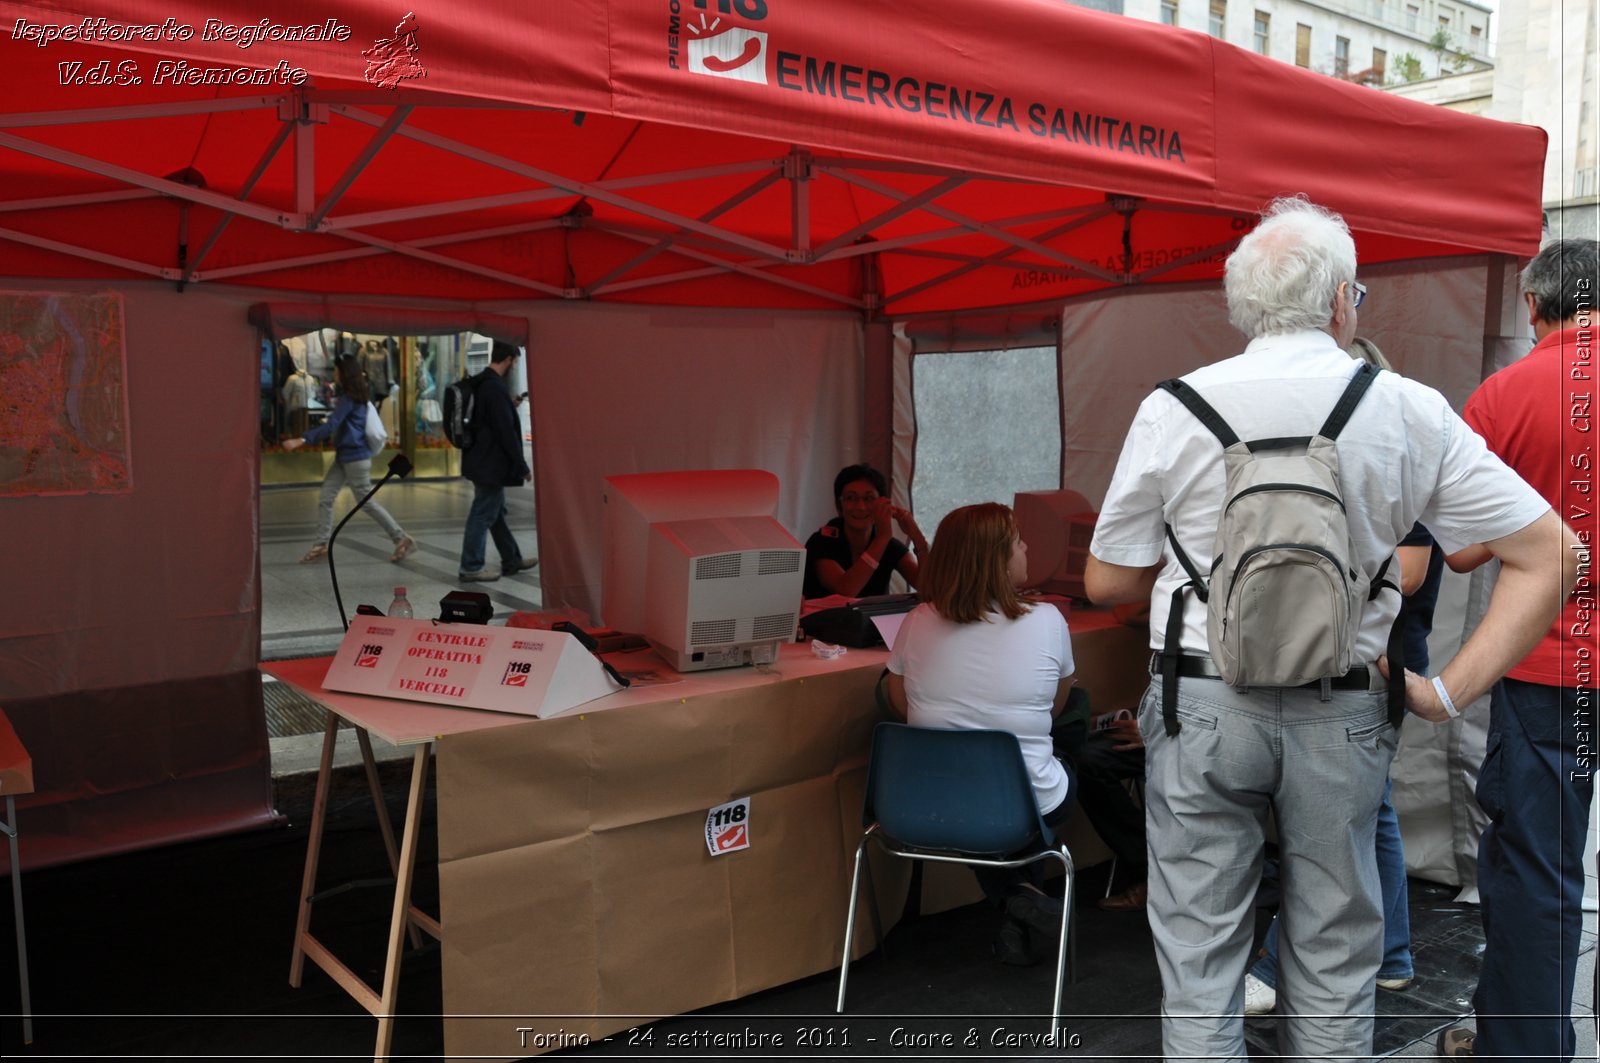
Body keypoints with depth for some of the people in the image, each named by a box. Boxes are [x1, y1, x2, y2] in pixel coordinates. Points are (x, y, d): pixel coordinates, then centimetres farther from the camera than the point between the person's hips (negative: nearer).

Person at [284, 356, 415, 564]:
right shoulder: (353, 396, 13)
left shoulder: (349, 398, -17)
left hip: (356, 457, -10)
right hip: (344, 456, 10)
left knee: (368, 503, -3)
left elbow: (330, 426, -26)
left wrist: (301, 440, -32)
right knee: (325, 500, 6)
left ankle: (402, 539, 4)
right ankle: (321, 545, 10)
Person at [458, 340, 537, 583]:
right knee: (483, 515, -1)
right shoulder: (496, 388, -21)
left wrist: (511, 407, 27)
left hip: (481, 460, 10)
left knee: (496, 511, 17)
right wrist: (523, 466, -16)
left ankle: (512, 560, 29)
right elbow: (506, 431, -21)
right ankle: (471, 567, 6)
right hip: (491, 463, -10)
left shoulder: (479, 383, 9)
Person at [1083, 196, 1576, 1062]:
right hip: (1343, 713, 1)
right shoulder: (1410, 410, -2)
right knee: (1333, 957, 17)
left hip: (1204, 705, -1)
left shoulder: (1173, 409, -6)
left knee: (1199, 953, 10)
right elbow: (1550, 553, -1)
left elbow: (1107, 581, 0)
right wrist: (1450, 691, -1)